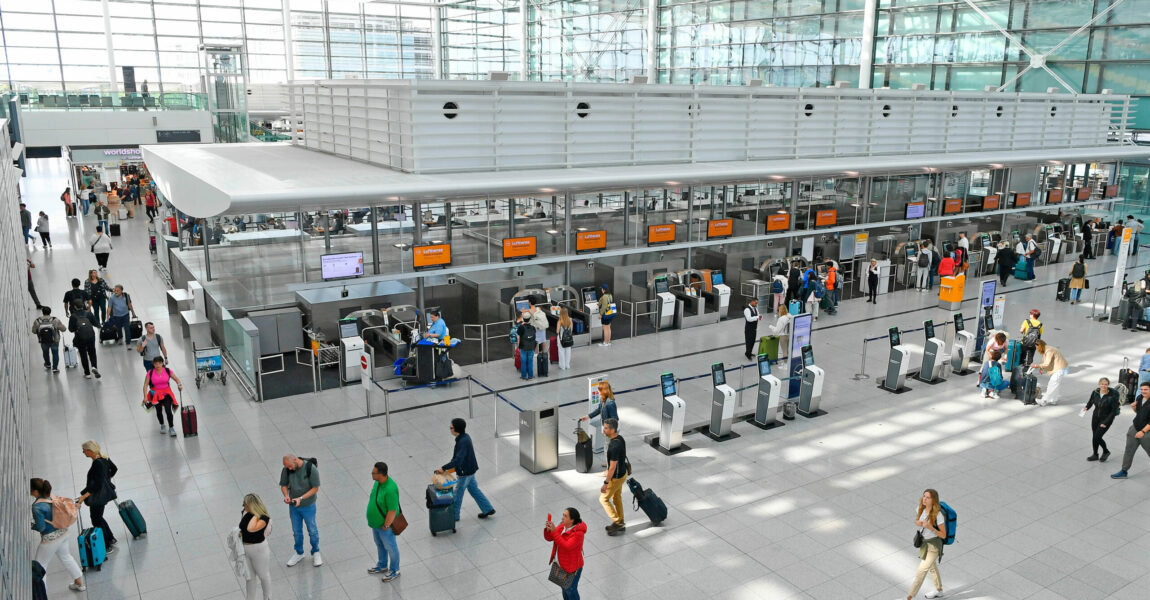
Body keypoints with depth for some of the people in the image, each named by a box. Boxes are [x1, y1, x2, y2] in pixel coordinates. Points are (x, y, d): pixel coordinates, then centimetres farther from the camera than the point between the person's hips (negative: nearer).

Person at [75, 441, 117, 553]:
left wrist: (83, 497, -31)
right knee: (98, 517, 26)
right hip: (105, 491, 9)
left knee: (96, 520, 8)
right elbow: (114, 469, 16)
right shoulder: (104, 457, -2)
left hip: (98, 495, -9)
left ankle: (108, 546, 18)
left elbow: (97, 485, -31)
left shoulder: (97, 464, -29)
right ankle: (111, 538, 38)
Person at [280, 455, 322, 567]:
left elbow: (315, 488, -18)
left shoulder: (311, 468, -24)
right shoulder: (286, 470, -13)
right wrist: (286, 495, -20)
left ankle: (315, 553, 35)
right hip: (293, 507, 3)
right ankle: (299, 553, 40)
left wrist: (301, 498, -27)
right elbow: (283, 485, 0)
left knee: (312, 530, 13)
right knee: (296, 531, 19)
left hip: (308, 506, -3)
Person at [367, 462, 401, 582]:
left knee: (390, 547, 14)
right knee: (379, 545, 28)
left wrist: (386, 526, -19)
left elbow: (392, 511, -30)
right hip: (375, 522, 8)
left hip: (385, 524, -8)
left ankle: (394, 570, 35)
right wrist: (373, 520, 16)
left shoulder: (390, 489, -37)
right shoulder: (378, 482, -10)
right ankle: (382, 566, 50)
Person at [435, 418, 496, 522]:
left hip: (465, 472, -9)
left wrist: (443, 468, -37)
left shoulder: (463, 442, -31)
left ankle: (454, 515, 27)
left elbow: (458, 460, -39)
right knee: (474, 489, 21)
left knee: (458, 493, 9)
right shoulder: (465, 437, 0)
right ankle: (488, 509, 29)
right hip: (470, 470, 9)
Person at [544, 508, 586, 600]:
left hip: (572, 568, -7)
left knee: (571, 590, 12)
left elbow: (566, 546, -38)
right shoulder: (562, 526, -7)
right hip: (561, 564, 7)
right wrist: (547, 529, -25)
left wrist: (554, 531, -39)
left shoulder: (578, 533, -30)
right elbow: (549, 538, -3)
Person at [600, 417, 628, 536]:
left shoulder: (614, 446, -35)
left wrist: (605, 483, -20)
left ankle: (617, 522, 18)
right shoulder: (620, 438, -5)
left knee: (604, 499, 9)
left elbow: (613, 467, -29)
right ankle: (620, 524, 36)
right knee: (616, 498, 23)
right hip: (622, 472, 9)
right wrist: (608, 470, 23)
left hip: (616, 477, -9)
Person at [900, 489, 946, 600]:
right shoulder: (921, 508, -11)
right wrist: (918, 523, -17)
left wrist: (931, 528, -37)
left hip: (934, 546, -7)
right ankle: (938, 591, 48)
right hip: (923, 542, 7)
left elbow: (943, 535, -21)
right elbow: (916, 520, 7)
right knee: (932, 567, 26)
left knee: (921, 571, -4)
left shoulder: (938, 515, -29)